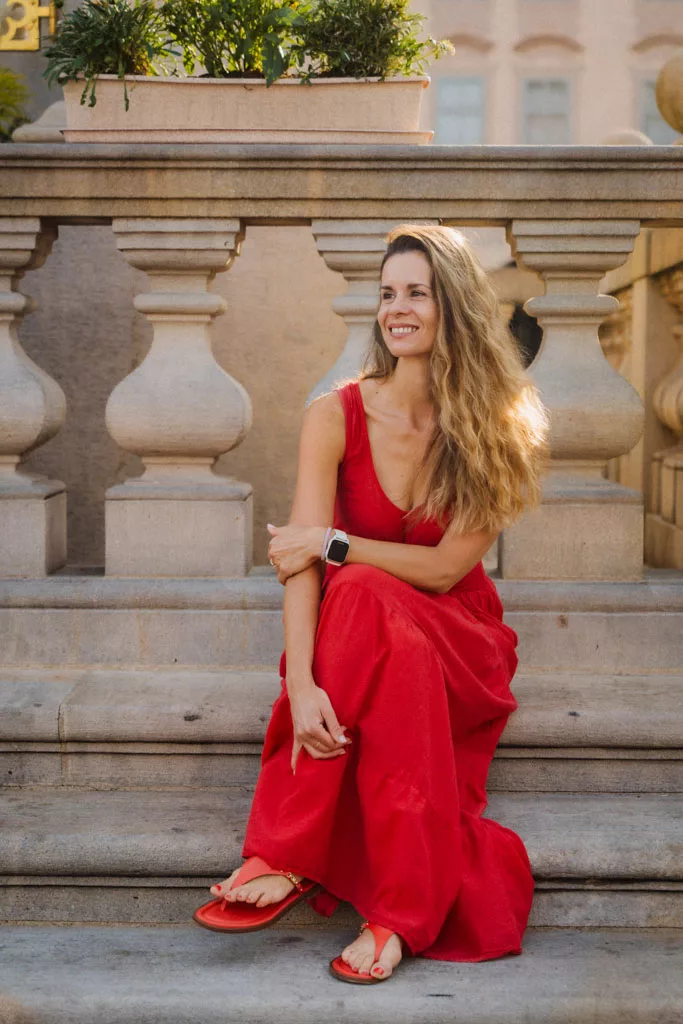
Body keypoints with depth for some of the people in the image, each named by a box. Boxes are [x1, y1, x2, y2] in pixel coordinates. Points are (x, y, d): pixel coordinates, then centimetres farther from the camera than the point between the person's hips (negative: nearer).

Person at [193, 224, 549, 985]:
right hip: (356, 645, 1)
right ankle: (405, 909, -31)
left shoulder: (494, 428, -6)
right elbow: (298, 559, -17)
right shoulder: (337, 416, -6)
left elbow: (447, 567, -12)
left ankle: (288, 857, -30)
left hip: (457, 643, 0)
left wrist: (334, 542, -19)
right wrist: (300, 684, -31)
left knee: (365, 598, -35)